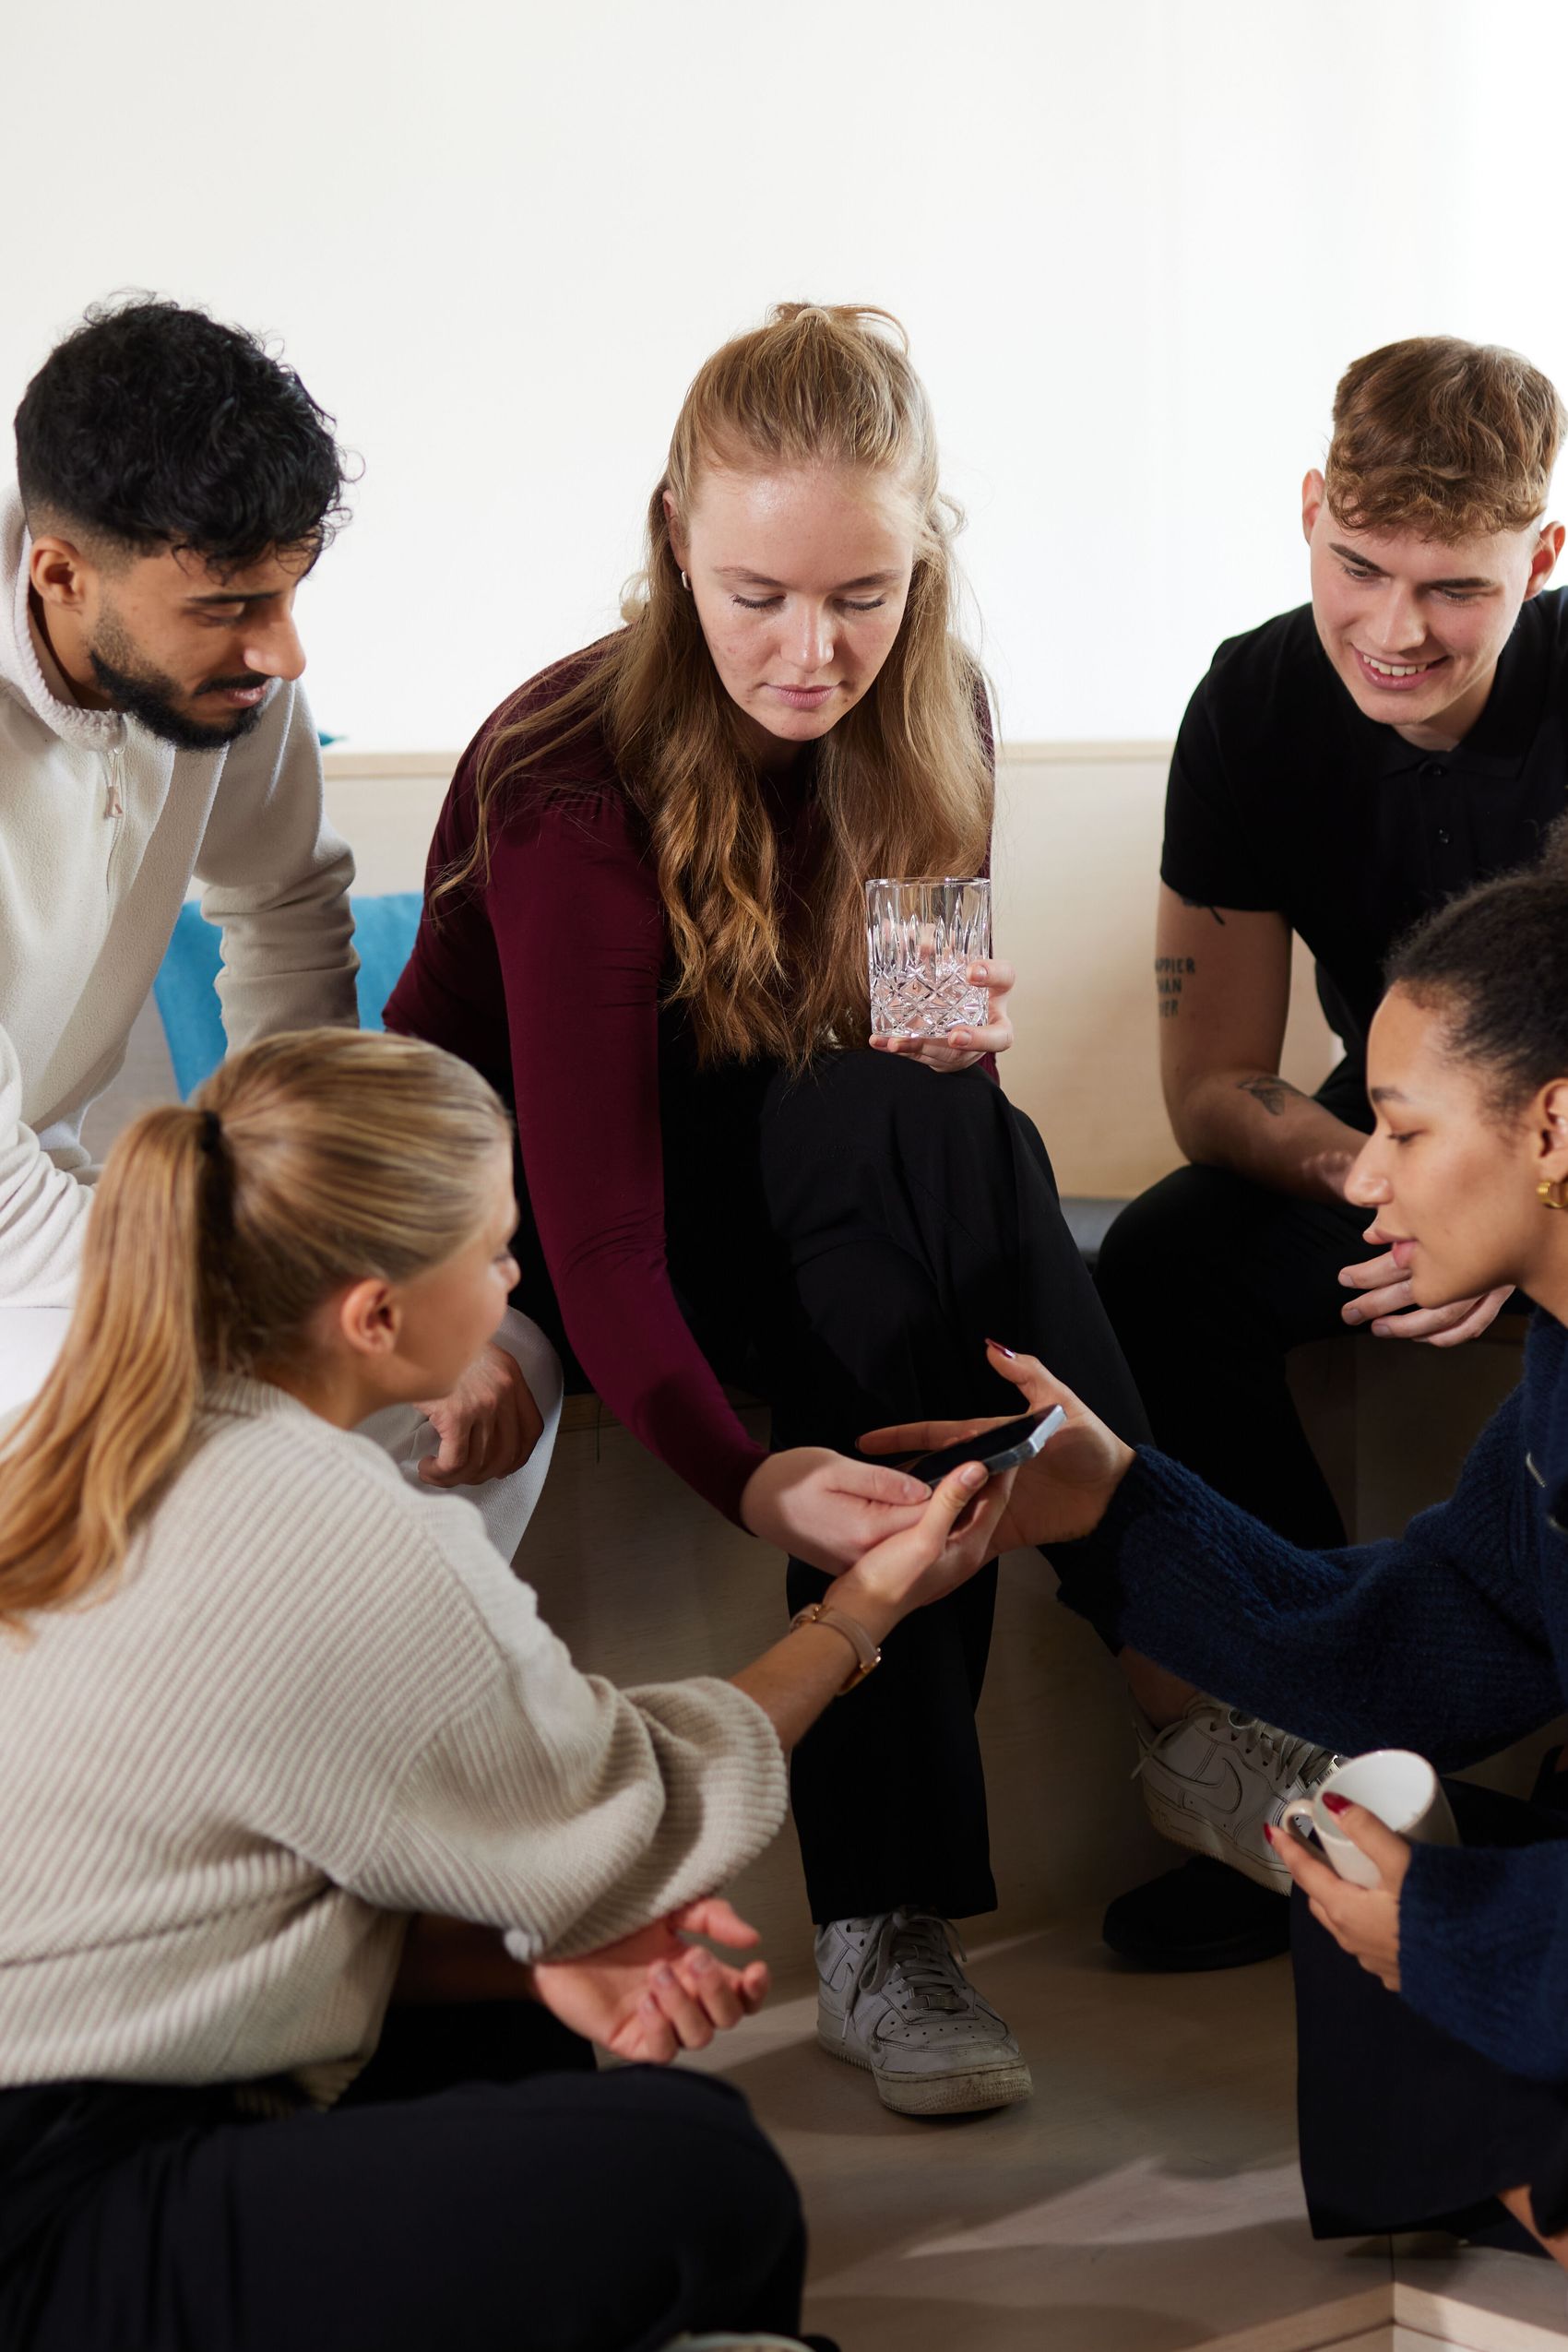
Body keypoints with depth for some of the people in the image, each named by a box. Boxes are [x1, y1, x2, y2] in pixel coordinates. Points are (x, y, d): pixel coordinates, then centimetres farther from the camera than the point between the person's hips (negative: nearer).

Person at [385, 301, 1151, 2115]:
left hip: (816, 1202, 5)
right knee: (905, 1136, -32)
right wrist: (745, 1478, -49)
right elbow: (596, 1217, -32)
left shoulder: (926, 729, -7)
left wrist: (962, 1028, -22)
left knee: (946, 1123, -29)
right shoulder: (574, 783, -24)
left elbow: (925, 1055, 3)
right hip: (506, 1203, -5)